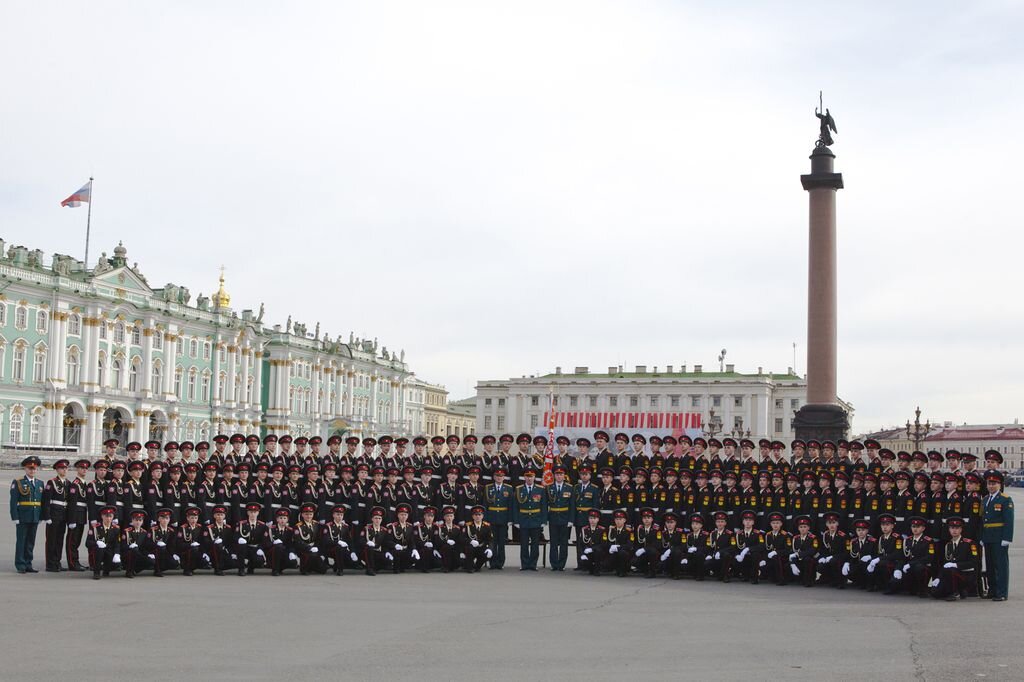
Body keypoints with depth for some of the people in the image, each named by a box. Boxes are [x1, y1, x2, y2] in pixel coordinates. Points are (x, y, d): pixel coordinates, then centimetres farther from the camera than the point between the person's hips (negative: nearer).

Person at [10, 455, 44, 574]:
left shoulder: (40, 483, 13)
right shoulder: (17, 483, -2)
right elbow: (13, 501, -6)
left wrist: (41, 516, 7)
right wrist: (15, 517, -12)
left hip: (35, 518, 5)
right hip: (23, 518, -5)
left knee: (31, 542, 8)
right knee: (21, 541, -1)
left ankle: (28, 565, 14)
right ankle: (20, 565, 4)